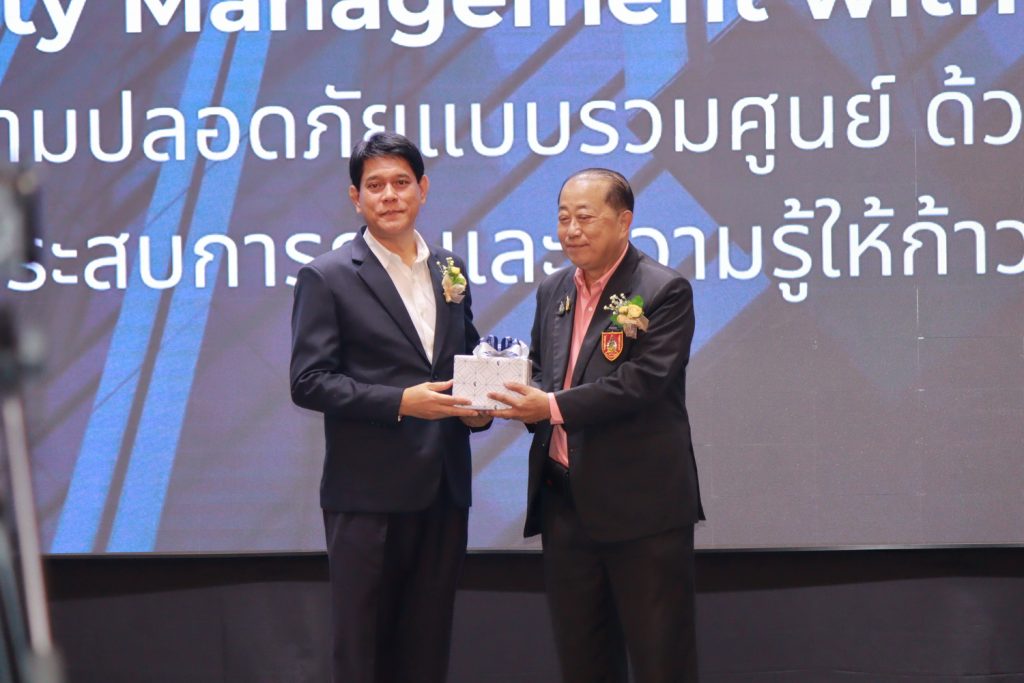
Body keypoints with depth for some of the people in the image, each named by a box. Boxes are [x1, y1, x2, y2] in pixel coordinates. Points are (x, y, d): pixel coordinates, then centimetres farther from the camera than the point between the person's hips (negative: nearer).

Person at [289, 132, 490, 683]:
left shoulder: (449, 270, 12)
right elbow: (308, 381, -11)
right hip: (368, 493, -5)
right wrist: (400, 402, -20)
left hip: (443, 489, 5)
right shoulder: (327, 277, -5)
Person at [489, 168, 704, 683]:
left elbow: (643, 381, -19)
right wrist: (519, 397, -4)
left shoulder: (664, 292, -9)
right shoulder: (554, 292, 13)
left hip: (641, 504, -7)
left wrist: (554, 406, -23)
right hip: (565, 501, 7)